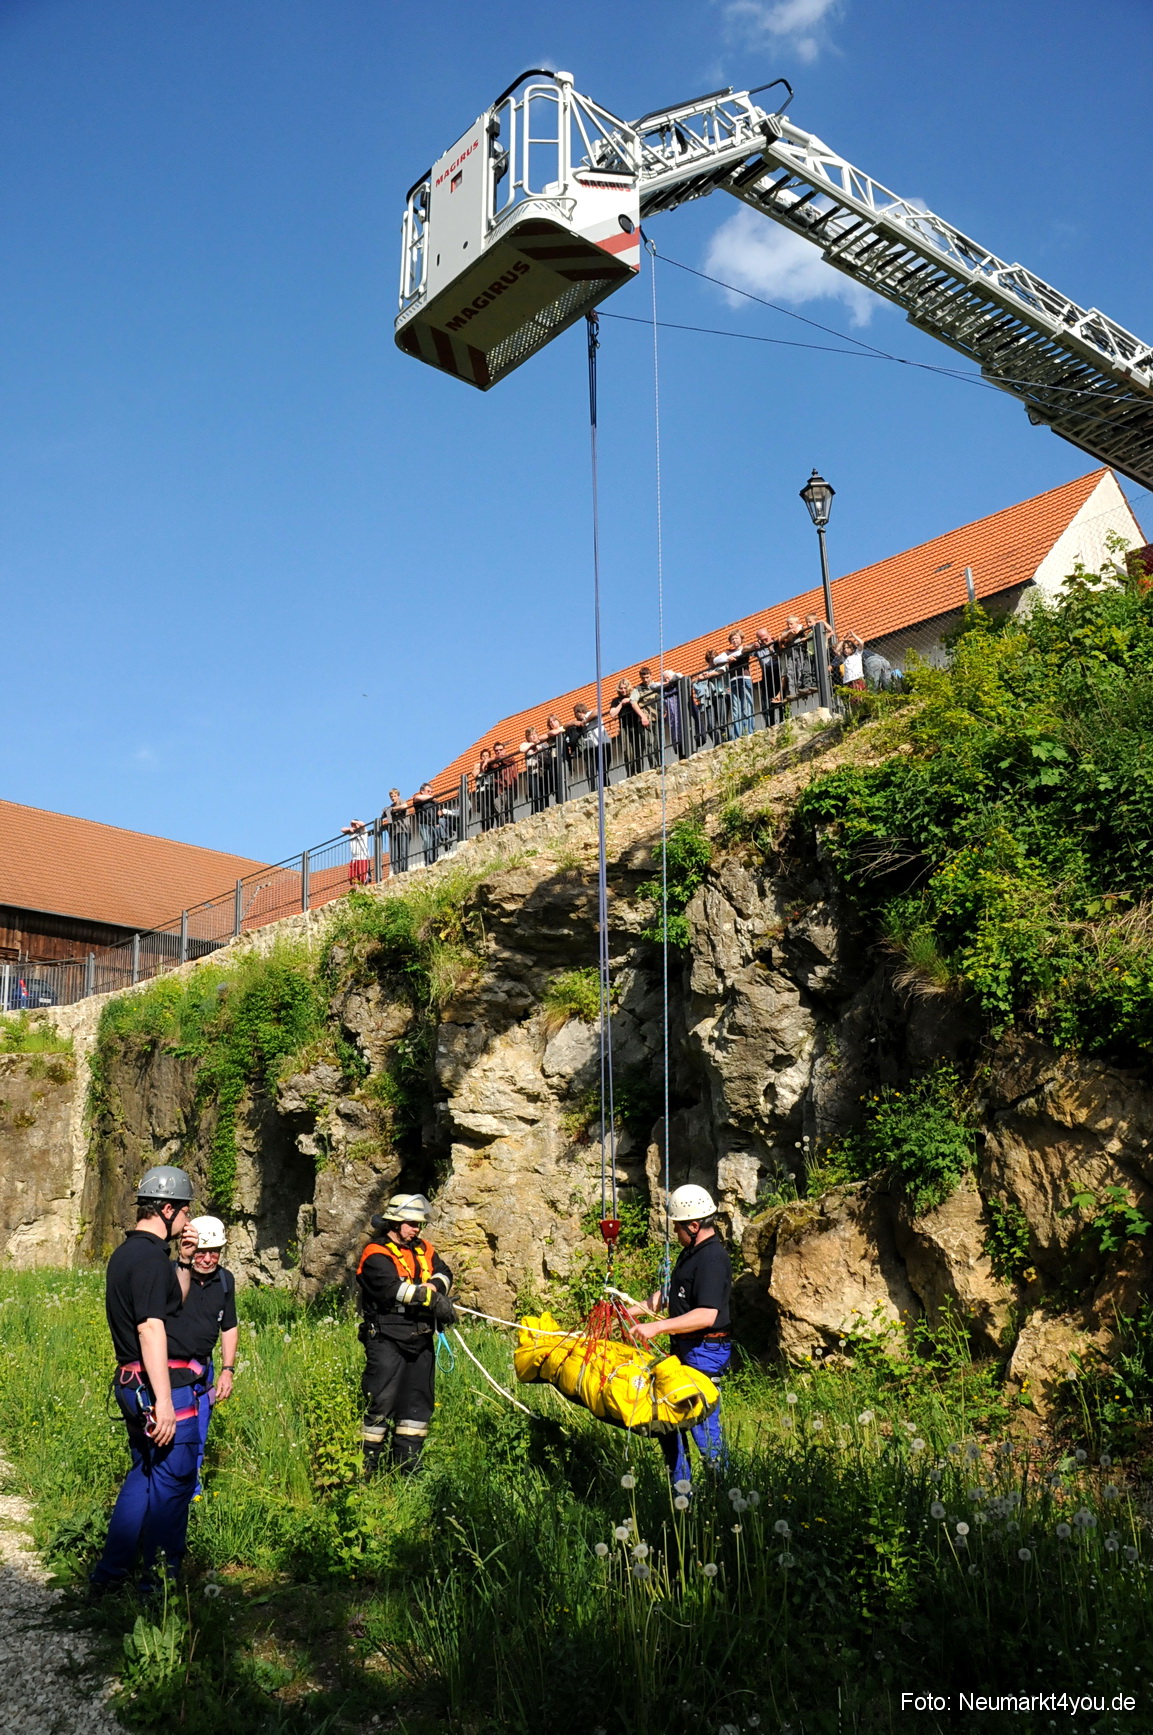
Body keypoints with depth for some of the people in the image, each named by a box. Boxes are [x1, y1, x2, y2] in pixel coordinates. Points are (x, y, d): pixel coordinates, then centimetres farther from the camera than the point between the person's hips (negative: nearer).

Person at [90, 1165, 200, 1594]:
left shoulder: (124, 1253, 13)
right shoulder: (151, 1257, -19)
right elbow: (151, 1329, -26)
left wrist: (185, 1262, 18)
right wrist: (164, 1401, -26)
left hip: (131, 1383, 10)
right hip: (161, 1383, -10)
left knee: (145, 1473, 21)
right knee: (174, 1482, 3)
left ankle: (108, 1573, 26)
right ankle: (160, 1584, 13)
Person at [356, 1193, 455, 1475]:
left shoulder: (424, 1249, 15)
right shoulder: (376, 1255, -9)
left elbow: (443, 1274, 3)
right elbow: (393, 1289, -23)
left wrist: (433, 1286, -20)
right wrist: (431, 1297, -25)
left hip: (421, 1339, 7)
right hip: (386, 1340, -7)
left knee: (418, 1401, 12)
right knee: (380, 1402, -7)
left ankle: (408, 1462, 22)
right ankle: (366, 1465, 4)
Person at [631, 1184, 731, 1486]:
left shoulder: (713, 1258, -21)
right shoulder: (691, 1251, 12)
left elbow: (706, 1315, -29)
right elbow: (672, 1292, 25)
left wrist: (658, 1327, -29)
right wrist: (638, 1310, 17)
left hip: (705, 1352, -11)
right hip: (684, 1348, 11)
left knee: (703, 1423, -4)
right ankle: (680, 1486, 27)